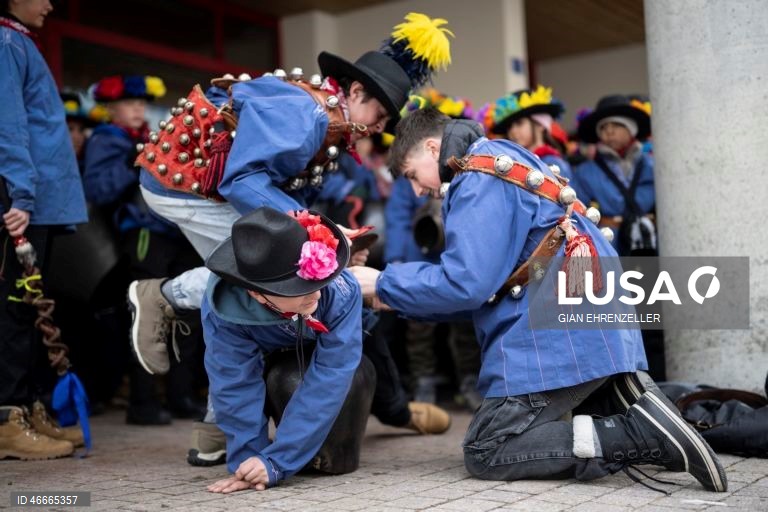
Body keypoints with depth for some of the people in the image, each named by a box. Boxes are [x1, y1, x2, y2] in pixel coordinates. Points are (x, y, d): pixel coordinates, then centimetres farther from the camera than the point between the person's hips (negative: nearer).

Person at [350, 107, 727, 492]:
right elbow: (483, 280, 21)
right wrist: (399, 297, 17)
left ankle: (644, 435, -15)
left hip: (563, 335, -10)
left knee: (484, 453, -4)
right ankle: (631, 412, 0)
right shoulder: (503, 163, 21)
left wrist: (383, 284, -3)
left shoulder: (479, 180, -9)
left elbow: (465, 282, -17)